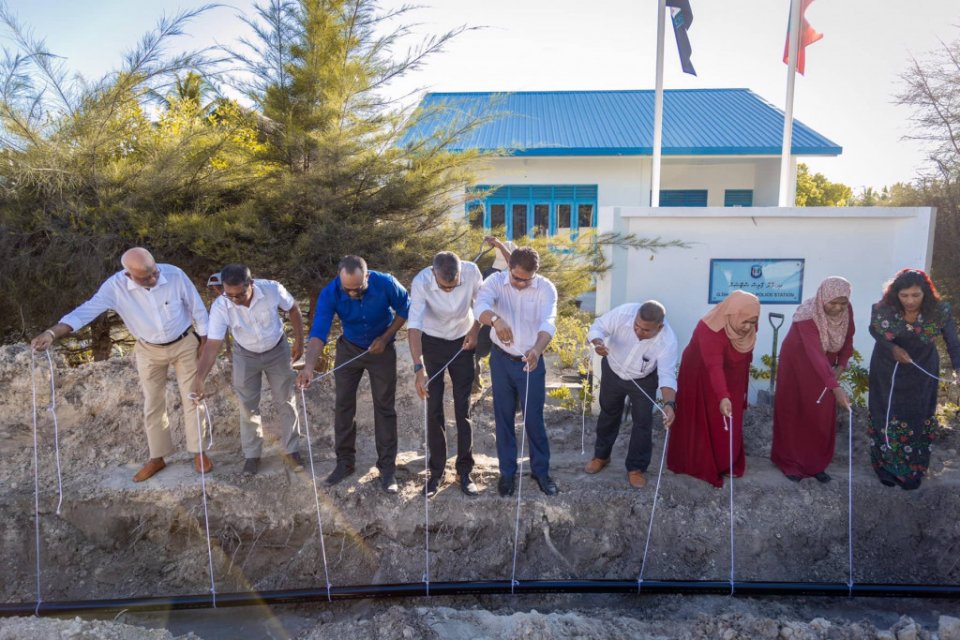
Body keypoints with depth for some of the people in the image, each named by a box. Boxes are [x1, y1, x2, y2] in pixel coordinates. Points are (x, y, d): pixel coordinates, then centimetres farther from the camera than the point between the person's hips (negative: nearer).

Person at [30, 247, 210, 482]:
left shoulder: (175, 275, -26)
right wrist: (52, 333, -44)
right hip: (149, 350, 2)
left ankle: (198, 451, 23)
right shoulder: (116, 286, -24)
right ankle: (157, 457, 29)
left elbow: (198, 310, -14)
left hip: (184, 343, -2)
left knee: (192, 397, 5)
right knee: (153, 403, 12)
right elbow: (86, 310, -28)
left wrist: (205, 343, -7)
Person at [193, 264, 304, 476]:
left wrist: (299, 341, -7)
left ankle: (291, 451, 25)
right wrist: (199, 378, -38)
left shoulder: (272, 289, -30)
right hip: (246, 356, 0)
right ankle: (252, 455, 27)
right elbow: (212, 344, -29)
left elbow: (293, 309, -10)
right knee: (248, 407, 8)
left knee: (286, 402, 8)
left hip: (277, 350, 0)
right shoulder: (220, 307, -29)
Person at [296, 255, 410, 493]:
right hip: (349, 349, 2)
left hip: (382, 349, -1)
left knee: (385, 408, 2)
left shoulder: (386, 284, -29)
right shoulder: (329, 293, -27)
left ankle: (387, 467, 13)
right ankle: (345, 461, 23)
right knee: (343, 405, 7)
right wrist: (309, 366, -52)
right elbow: (319, 331, -36)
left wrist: (385, 338, -17)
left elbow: (405, 309, -10)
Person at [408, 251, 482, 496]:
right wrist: (419, 369, -42)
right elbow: (414, 327, -34)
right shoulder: (421, 282, -29)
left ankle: (465, 470, 14)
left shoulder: (472, 272, -23)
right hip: (432, 344, -1)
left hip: (462, 343, 1)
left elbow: (480, 303, -2)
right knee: (434, 409, 1)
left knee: (463, 408, 3)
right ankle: (436, 470, 16)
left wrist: (474, 332, -7)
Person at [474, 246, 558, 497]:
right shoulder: (495, 281, -12)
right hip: (501, 360, 1)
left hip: (531, 361, -1)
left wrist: (537, 349, -48)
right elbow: (480, 305, -32)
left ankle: (541, 470, 27)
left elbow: (548, 322, -28)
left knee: (534, 418, 7)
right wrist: (495, 319, -56)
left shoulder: (546, 288, -13)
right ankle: (507, 471, 26)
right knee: (503, 417, 11)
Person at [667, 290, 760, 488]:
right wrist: (723, 397, -58)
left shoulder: (747, 330, -14)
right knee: (702, 423, 3)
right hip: (700, 377, -6)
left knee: (729, 424, 12)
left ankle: (725, 465, 26)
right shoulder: (710, 330, -36)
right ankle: (700, 467, 16)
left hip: (729, 379, 6)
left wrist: (741, 388, 12)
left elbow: (744, 357, 3)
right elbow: (714, 366, -46)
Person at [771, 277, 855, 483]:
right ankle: (790, 463, 16)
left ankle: (815, 464, 21)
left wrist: (840, 366, -8)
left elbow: (847, 338, 3)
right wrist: (835, 387, -47)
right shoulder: (807, 315, -34)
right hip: (798, 363, -5)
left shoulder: (846, 310, -15)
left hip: (824, 365, 5)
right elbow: (815, 354, -41)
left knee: (822, 415, 8)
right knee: (794, 413, 3)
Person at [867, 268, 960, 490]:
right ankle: (887, 465, 36)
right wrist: (892, 348, -23)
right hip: (888, 372, 0)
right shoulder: (883, 310, -25)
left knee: (917, 421, 15)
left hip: (921, 374, 1)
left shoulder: (939, 311, -25)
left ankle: (912, 470, 37)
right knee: (886, 418, 13)